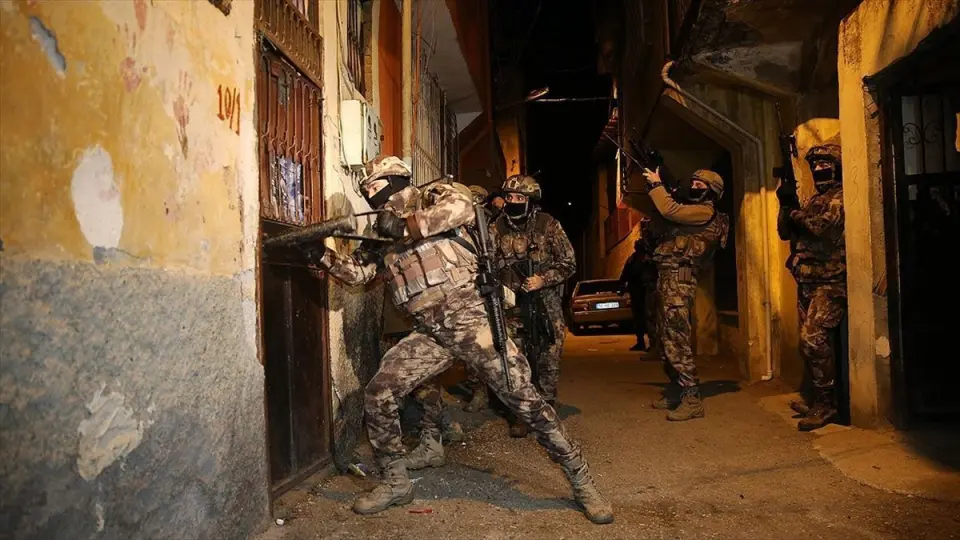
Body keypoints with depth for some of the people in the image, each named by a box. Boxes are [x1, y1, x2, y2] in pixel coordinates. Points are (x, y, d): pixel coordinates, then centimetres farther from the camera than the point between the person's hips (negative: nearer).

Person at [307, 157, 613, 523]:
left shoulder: (432, 196, 4)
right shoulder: (381, 232, 21)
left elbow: (461, 206, -18)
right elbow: (358, 272, 23)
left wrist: (405, 225, -17)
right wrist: (323, 255, 9)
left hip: (470, 319, -6)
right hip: (429, 333, 6)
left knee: (525, 400, -7)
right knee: (378, 396, -2)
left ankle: (582, 482, 5)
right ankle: (395, 482, 16)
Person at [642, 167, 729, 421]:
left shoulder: (706, 212, -9)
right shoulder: (691, 210, 21)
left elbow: (670, 211, -21)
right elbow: (662, 215, 25)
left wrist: (656, 184, -7)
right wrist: (657, 188, 14)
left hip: (678, 280, -10)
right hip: (667, 279, 10)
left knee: (677, 341, -13)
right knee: (666, 340, 15)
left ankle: (692, 400, -11)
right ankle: (675, 393, 25)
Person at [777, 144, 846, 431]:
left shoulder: (840, 197, -5)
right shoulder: (813, 200, 20)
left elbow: (826, 226, -22)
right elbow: (785, 232, 15)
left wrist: (796, 213, -10)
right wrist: (786, 204, -1)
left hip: (829, 283, -9)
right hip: (807, 282, 9)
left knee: (813, 338, -19)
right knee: (811, 341, 9)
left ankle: (826, 404, -12)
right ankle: (819, 399, 18)